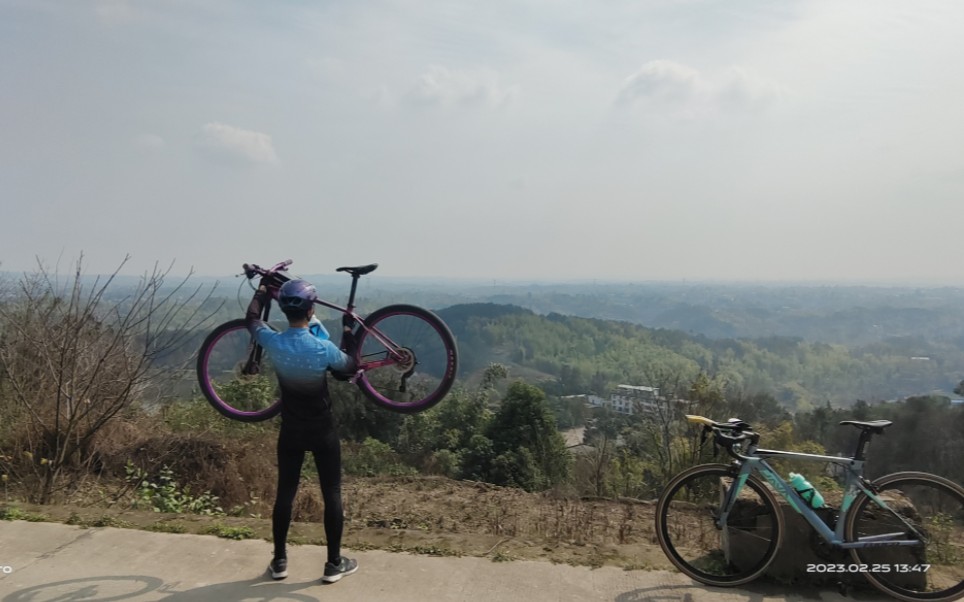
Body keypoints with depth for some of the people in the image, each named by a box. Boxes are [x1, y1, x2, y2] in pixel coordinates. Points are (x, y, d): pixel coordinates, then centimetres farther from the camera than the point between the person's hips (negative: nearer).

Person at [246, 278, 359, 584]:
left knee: (285, 492, 15)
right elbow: (349, 366, -1)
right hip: (323, 432, -3)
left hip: (291, 431, 3)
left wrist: (263, 285, 21)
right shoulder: (324, 348, -23)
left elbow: (251, 319, 8)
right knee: (332, 494, 8)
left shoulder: (273, 342, -15)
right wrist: (348, 329, 9)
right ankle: (334, 563, 15)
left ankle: (279, 561, 25)